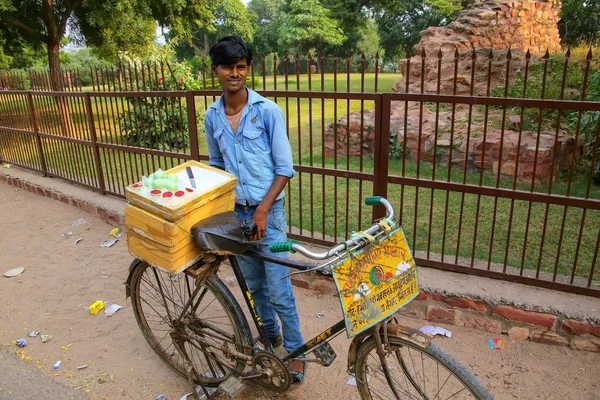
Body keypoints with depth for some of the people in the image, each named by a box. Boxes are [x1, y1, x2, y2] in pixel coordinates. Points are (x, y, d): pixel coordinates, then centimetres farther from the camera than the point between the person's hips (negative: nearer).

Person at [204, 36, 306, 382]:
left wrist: (262, 210, -16)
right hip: (235, 213, 4)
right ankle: (270, 334, 41)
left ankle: (295, 351, 21)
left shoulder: (268, 111, -11)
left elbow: (285, 168, -10)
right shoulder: (212, 116, 2)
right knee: (254, 283, 18)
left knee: (278, 290, 0)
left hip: (268, 213, -4)